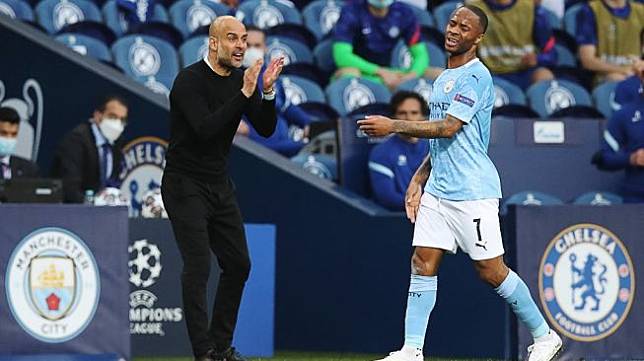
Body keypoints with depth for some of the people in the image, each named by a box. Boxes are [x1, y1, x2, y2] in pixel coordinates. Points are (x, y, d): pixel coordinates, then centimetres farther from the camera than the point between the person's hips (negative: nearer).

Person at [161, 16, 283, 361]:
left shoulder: (242, 79, 5)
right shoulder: (190, 80, -16)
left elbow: (266, 128, -1)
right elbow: (205, 128, -30)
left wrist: (267, 91, -17)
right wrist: (244, 93, -32)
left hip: (220, 186, 8)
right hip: (185, 186, -8)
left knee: (238, 264, 8)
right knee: (198, 267, -14)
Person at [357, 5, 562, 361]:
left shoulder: (476, 76, -11)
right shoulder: (443, 79, 18)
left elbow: (448, 128, -20)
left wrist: (394, 126, -19)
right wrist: (419, 179, 16)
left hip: (473, 191, -8)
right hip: (438, 189, 8)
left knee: (491, 270, -4)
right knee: (422, 263, -1)